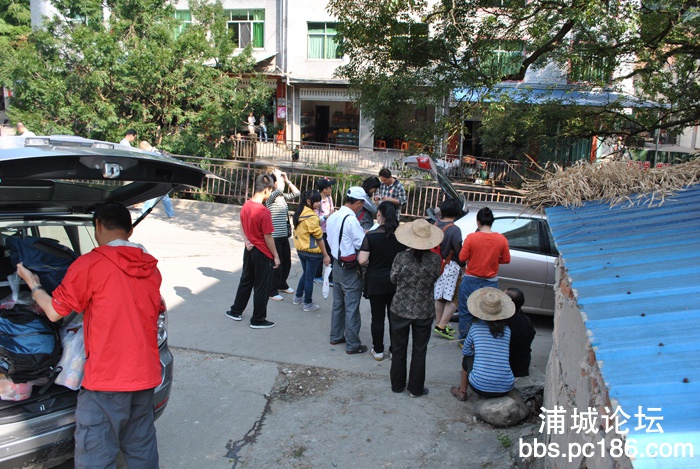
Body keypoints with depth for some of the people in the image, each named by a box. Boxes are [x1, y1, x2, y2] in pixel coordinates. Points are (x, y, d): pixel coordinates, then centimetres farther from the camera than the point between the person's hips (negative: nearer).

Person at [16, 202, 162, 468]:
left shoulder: (90, 264, -10)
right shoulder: (151, 267, 8)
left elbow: (54, 313, -4)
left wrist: (32, 283, 15)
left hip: (107, 378, -6)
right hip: (145, 375, 6)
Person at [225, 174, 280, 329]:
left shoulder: (246, 205, -1)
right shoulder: (264, 212, -25)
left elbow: (242, 225, 10)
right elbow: (268, 237, -20)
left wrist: (247, 240, 1)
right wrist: (276, 256, -12)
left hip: (249, 250, 8)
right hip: (263, 253, -8)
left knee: (246, 281, 23)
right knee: (261, 287, 6)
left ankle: (236, 311, 35)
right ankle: (258, 320, 16)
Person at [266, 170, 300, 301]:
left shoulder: (283, 197, 11)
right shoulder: (270, 197, -12)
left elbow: (297, 193, 15)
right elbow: (279, 190, -31)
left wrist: (287, 180, 8)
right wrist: (278, 176, -15)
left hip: (284, 236, 8)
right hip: (274, 237, -8)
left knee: (287, 263, 17)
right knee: (276, 265, -3)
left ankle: (282, 285, 36)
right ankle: (272, 291, 9)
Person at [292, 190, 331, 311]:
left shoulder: (299, 213, 5)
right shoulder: (311, 216, -21)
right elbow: (319, 237, -18)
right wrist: (326, 255, -12)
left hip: (300, 249, 8)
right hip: (312, 252, -8)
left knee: (305, 274, 24)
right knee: (309, 277, 4)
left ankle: (298, 297, 33)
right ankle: (307, 304, 14)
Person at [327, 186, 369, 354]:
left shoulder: (332, 217, 4)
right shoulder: (351, 220, -22)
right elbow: (362, 244, -20)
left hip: (337, 263, 8)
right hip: (351, 269, -8)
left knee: (338, 303, 20)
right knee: (352, 308, 1)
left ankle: (336, 336, 32)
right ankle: (352, 345, 10)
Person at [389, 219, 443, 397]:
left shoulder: (401, 258, -17)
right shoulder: (435, 259, -14)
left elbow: (393, 278, -2)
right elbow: (435, 278, 2)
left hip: (400, 310, 0)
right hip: (424, 312, 1)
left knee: (399, 349, 17)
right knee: (419, 352, 16)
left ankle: (397, 385, 31)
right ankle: (416, 388, 26)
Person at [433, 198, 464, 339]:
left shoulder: (435, 225, 0)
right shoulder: (454, 230, -18)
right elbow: (458, 252, -13)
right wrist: (462, 265, 1)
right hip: (450, 267, -7)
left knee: (439, 297, 17)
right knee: (453, 298, 3)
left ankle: (439, 324, 27)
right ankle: (441, 326, 0)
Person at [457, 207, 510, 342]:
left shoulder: (471, 237, -15)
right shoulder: (501, 239, -8)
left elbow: (462, 258, -11)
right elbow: (506, 260, 1)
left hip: (471, 280, -2)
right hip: (491, 282, 2)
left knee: (465, 310, 14)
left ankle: (464, 339, 24)